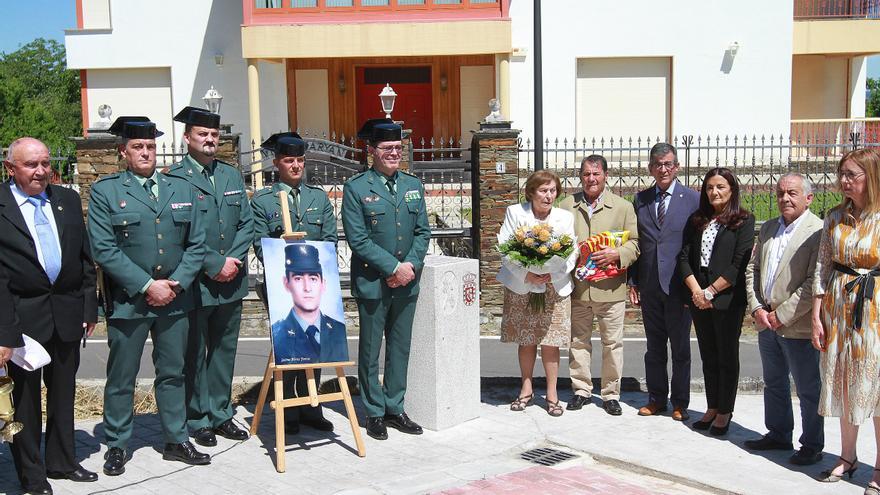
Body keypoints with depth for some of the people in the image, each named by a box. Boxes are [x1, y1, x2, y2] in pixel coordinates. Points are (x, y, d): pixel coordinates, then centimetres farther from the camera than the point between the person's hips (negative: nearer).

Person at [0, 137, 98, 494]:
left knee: (64, 392, 17)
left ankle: (62, 462, 33)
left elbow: (85, 258, 10)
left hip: (67, 314, 5)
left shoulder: (68, 200, 6)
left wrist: (89, 307, 6)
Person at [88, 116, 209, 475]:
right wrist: (146, 286, -15)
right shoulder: (105, 191, -1)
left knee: (172, 373, 13)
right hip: (127, 300, -3)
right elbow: (103, 249, -10)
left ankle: (176, 441, 25)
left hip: (175, 298, 3)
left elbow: (196, 244, 7)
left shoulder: (182, 189, 10)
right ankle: (118, 446, 21)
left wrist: (176, 284, -6)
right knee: (121, 378, 6)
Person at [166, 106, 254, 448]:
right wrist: (215, 265, -15)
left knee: (225, 350, 13)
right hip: (195, 282, -5)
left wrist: (233, 259, -6)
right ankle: (198, 420, 17)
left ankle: (221, 414, 25)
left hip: (231, 280, 6)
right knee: (195, 353, 5)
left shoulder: (232, 175, 13)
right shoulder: (174, 178, -7)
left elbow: (247, 223, 9)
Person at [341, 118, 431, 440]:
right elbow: (358, 239, -12)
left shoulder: (414, 185, 10)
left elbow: (423, 231, 10)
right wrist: (393, 267, -15)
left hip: (406, 281, 5)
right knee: (370, 350, 4)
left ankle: (395, 408, 24)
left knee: (401, 348, 12)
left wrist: (411, 265, -7)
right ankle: (375, 413, 16)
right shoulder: (355, 188, -6)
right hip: (372, 283, -5)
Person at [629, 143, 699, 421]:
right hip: (649, 286, 3)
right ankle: (656, 398, 25)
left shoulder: (693, 199, -3)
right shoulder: (640, 200, 8)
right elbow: (635, 243, 10)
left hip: (678, 285, -3)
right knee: (654, 347, 13)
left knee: (680, 348, 8)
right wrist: (633, 281, 6)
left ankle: (679, 402, 20)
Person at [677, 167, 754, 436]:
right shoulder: (697, 220, 11)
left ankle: (724, 413, 13)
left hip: (727, 299, -5)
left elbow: (739, 264, -11)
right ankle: (711, 408, 21)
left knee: (727, 356, 4)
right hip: (699, 299, 5)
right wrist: (696, 291, -9)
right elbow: (684, 257, 5)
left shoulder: (744, 221, -3)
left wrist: (710, 292, -13)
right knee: (708, 356, 12)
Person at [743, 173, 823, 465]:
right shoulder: (768, 228, 11)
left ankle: (812, 446, 19)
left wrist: (782, 315, -17)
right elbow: (752, 269, 11)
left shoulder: (818, 232, -13)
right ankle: (778, 435, 34)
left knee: (808, 390, 5)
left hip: (797, 326, -7)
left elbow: (815, 283, -19)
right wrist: (756, 308, -2)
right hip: (766, 322, 7)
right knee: (773, 384, 19)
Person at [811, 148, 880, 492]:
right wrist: (817, 316, 2)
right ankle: (847, 457, 28)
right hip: (837, 307, 4)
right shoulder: (835, 217, 4)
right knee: (843, 384, 13)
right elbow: (822, 267, 5)